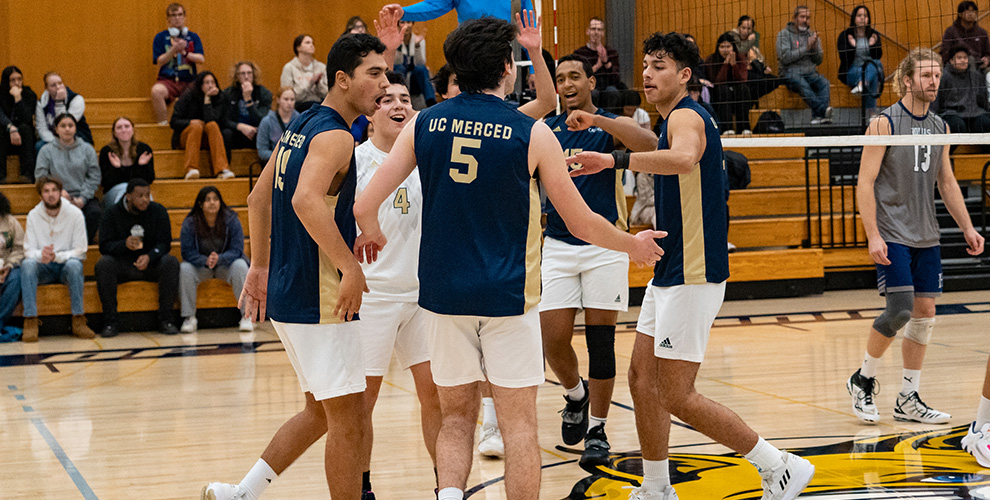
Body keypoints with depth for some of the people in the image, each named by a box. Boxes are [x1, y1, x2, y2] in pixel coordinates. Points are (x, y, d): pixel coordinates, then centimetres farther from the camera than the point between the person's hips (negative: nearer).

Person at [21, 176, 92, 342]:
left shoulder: (74, 213, -5)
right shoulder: (33, 215, 0)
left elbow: (80, 251, -8)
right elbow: (29, 250, -3)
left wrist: (57, 256, -27)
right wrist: (41, 255, -29)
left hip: (66, 264, -1)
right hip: (43, 269, 1)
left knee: (74, 264, -36)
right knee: (27, 264, -32)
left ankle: (78, 320, -33)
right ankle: (30, 322, -36)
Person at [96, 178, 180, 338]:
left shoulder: (158, 211, 0)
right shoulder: (113, 213, -3)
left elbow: (164, 243, -5)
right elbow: (104, 245, -9)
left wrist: (149, 256, -27)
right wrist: (125, 244, -31)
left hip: (150, 264, 1)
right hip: (122, 265, -1)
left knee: (171, 262, -29)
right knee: (104, 264, -31)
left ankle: (165, 320, -21)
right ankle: (111, 321, -25)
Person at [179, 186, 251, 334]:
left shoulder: (231, 219, -13)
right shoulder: (189, 223, -13)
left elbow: (237, 250, -16)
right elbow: (188, 252, -15)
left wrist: (219, 259, -36)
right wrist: (206, 261, -35)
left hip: (226, 263, 0)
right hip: (200, 265, 0)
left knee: (240, 265, -31)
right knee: (184, 268, -29)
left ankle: (247, 316, -27)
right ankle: (189, 318, -21)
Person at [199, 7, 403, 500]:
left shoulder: (301, 125, 13)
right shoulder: (335, 135, -15)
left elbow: (259, 198, 22)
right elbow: (305, 201, -33)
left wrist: (260, 266, 25)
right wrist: (352, 268, -29)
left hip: (287, 292, 10)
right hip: (318, 298, -10)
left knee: (322, 411, 20)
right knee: (348, 422, -2)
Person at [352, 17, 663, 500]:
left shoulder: (423, 124, 1)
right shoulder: (531, 133, -6)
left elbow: (365, 207, -1)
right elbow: (583, 224, 0)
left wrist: (371, 235, 23)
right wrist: (634, 245, 18)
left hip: (443, 293, 3)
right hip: (508, 295, -3)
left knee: (456, 418, 14)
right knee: (518, 424, 4)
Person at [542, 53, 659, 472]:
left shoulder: (612, 124, 0)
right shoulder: (546, 130, 10)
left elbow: (648, 144, -21)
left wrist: (595, 120, -29)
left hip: (605, 245, -2)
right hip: (557, 245, 2)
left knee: (600, 341, -2)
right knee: (553, 341, -4)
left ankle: (597, 430, 9)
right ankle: (575, 395, 27)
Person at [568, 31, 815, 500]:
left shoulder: (687, 116, -15)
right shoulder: (673, 121, 17)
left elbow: (683, 157, -40)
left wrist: (615, 160, -47)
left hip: (692, 277, -10)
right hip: (668, 274, 10)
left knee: (677, 397, -8)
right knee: (642, 378, 11)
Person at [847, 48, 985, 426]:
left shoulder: (940, 127, 10)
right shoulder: (884, 123, -9)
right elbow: (865, 183, -12)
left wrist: (967, 227, 12)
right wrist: (873, 235, -19)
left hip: (926, 237, 7)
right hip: (892, 236, -6)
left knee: (924, 313, 4)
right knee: (900, 308, -15)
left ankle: (908, 400, 12)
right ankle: (862, 380, 5)